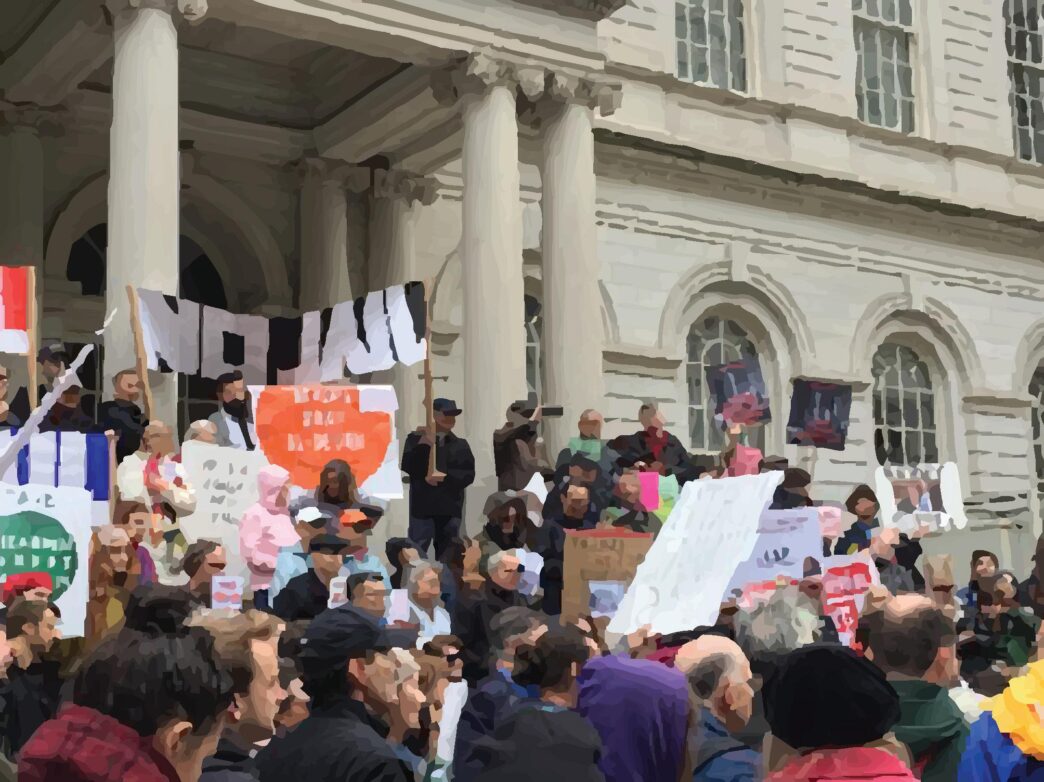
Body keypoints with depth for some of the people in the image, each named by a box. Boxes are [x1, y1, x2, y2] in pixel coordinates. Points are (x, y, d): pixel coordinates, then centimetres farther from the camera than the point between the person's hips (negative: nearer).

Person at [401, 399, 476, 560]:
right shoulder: (416, 439, 4)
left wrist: (445, 477, -14)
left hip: (450, 509, 3)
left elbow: (469, 475, 1)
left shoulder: (460, 444, 10)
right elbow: (408, 467, -8)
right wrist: (423, 445, -19)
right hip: (422, 508, -2)